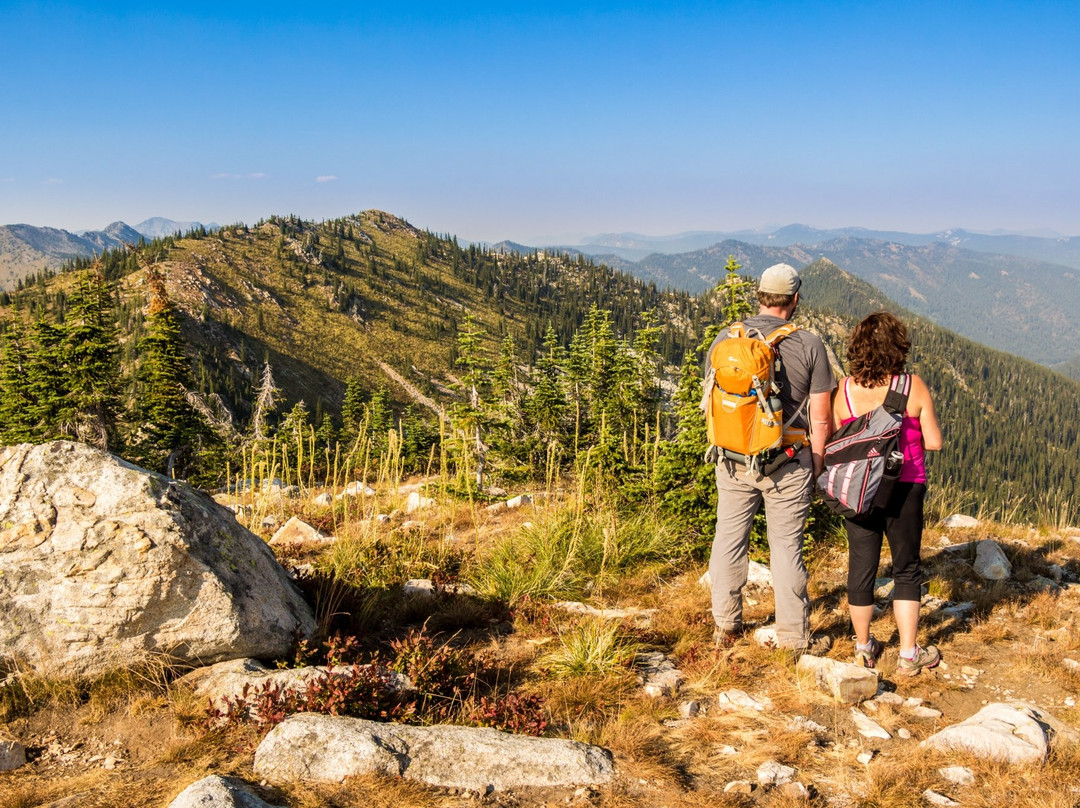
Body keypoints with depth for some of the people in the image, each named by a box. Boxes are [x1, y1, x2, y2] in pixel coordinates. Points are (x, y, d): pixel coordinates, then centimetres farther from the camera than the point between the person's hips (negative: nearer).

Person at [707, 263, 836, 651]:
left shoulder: (726, 339, -1)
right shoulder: (809, 345, -7)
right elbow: (821, 418, -5)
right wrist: (816, 465, 8)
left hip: (733, 458, 2)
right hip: (788, 462, -2)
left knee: (729, 538, 14)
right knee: (786, 545, 7)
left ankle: (725, 626, 25)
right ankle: (794, 636, 17)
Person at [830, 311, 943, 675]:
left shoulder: (845, 389, -5)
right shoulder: (913, 386, -9)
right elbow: (933, 442, -7)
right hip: (904, 488, -1)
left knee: (861, 567, 11)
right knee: (906, 569, 11)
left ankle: (864, 648, 23)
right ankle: (908, 654, 14)